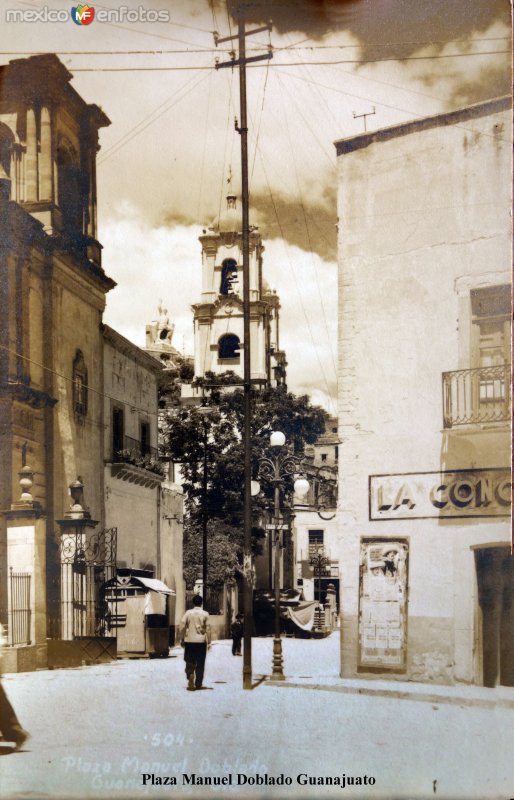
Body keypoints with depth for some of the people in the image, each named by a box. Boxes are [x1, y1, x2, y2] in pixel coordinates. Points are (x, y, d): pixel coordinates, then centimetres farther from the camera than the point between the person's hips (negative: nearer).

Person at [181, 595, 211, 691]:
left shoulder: (188, 613, -1)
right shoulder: (205, 614, -3)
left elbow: (183, 627, -3)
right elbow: (208, 628, -4)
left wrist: (182, 639, 6)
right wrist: (209, 641, 2)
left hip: (189, 641, 0)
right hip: (201, 641, 0)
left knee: (190, 662, 7)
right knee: (200, 664, 8)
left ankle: (190, 676, -20)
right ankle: (198, 684, 11)